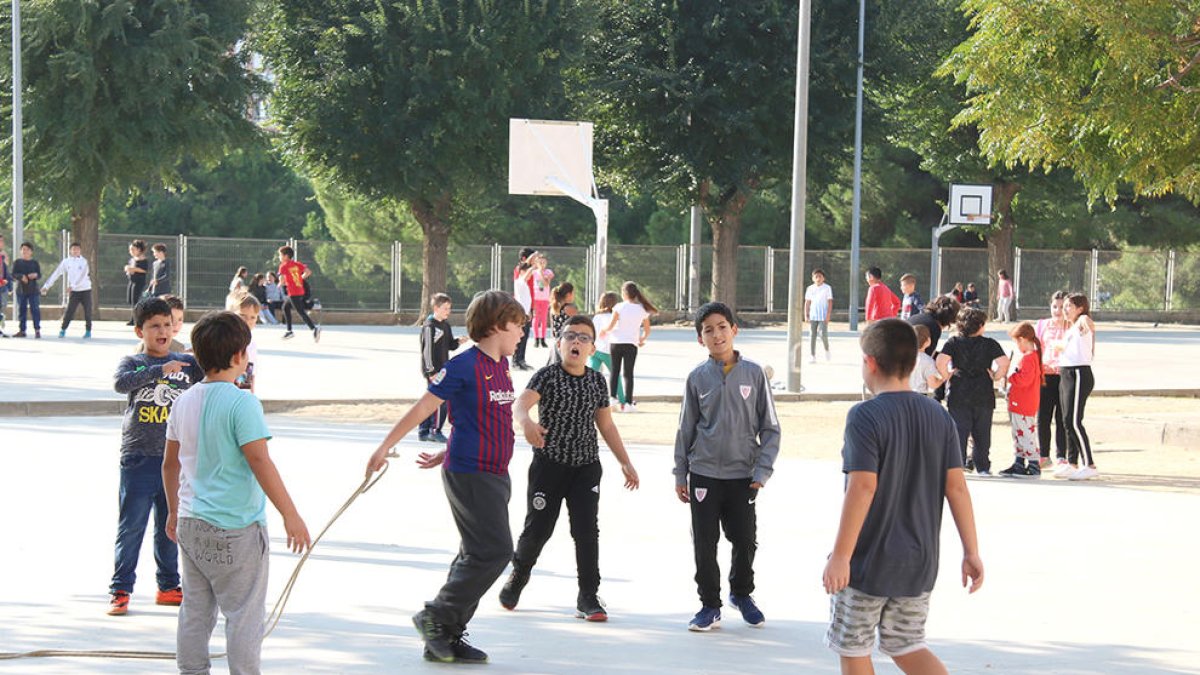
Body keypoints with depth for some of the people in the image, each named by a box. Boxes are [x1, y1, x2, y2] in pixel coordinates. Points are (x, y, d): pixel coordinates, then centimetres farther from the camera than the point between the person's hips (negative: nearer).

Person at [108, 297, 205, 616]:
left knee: (171, 526, 12)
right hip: (138, 458, -3)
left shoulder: (188, 363, 6)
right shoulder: (132, 363, -1)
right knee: (130, 526, 0)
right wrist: (160, 370, -29)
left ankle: (168, 586, 24)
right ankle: (120, 590, 7)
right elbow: (120, 383, -22)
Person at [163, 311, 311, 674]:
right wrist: (291, 515, -16)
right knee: (243, 614, 1)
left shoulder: (184, 402, 6)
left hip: (191, 523, 7)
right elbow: (259, 461, -20)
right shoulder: (241, 403, -16)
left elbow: (170, 463, 14)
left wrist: (174, 511, 27)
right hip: (235, 528, -7)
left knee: (195, 612, 14)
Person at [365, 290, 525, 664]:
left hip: (495, 474, 9)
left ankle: (447, 636, 17)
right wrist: (385, 447, -11)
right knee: (494, 551, -11)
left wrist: (448, 453, 22)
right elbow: (422, 408, -12)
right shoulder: (464, 365, -14)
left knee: (477, 555, 11)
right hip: (469, 474, -9)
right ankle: (436, 617, 1)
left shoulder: (501, 365, 11)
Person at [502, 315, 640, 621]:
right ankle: (519, 573, 32)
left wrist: (625, 462, 13)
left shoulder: (597, 381, 6)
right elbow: (520, 404, -25)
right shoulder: (547, 376, -8)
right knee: (538, 529, 3)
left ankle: (588, 598, 3)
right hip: (549, 464, -3)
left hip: (586, 467, 3)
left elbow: (606, 425, 15)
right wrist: (526, 422, -49)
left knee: (587, 531, -4)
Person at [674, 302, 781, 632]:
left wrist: (762, 470, -6)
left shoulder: (753, 373, -3)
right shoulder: (698, 377, 0)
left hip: (742, 474, 0)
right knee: (704, 543, 2)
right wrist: (680, 474, 7)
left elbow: (769, 427, 2)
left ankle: (741, 593, 32)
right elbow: (686, 428, 8)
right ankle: (710, 606, 15)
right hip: (704, 473, 0)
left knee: (745, 540, 6)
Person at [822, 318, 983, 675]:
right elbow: (956, 487, 2)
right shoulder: (938, 417, 3)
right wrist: (971, 552, 6)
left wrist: (840, 556, -18)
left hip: (868, 563, -6)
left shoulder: (865, 416, -15)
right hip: (919, 564, 6)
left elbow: (863, 488, -21)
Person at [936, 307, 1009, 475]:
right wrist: (995, 377, 2)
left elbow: (940, 362, -15)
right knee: (982, 433, 11)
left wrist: (947, 377, -2)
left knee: (959, 431, 4)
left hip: (959, 395, 0)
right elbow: (1004, 363, -14)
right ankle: (982, 467, 13)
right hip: (983, 396, 0)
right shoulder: (989, 344, -1)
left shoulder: (954, 342, 0)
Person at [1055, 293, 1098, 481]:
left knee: (1074, 421, -13)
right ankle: (1072, 464, 15)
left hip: (1079, 374, -10)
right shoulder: (1070, 328, 20)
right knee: (1069, 421, 10)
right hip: (1066, 374, 10)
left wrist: (1088, 324, -59)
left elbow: (1088, 323, -37)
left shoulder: (1082, 323, -11)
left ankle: (1089, 465, -13)